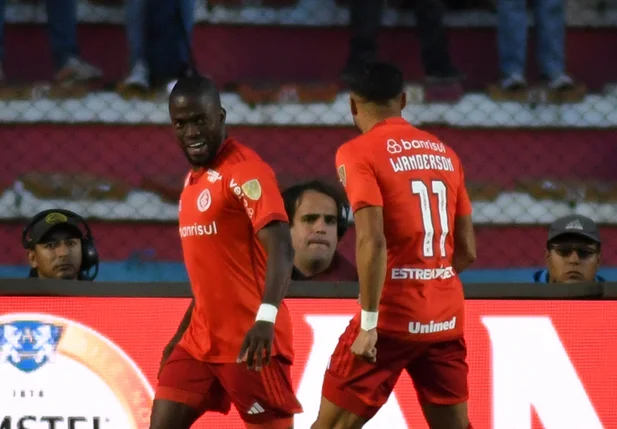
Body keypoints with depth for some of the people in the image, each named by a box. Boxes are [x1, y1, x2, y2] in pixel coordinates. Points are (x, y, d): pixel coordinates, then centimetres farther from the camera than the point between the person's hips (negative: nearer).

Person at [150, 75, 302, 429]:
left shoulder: (245, 170, -13)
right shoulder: (194, 179, 15)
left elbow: (281, 249, -25)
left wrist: (266, 317, -39)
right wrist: (182, 333, 25)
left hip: (250, 340, -9)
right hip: (202, 339, 9)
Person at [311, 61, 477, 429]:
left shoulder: (358, 153, -6)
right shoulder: (445, 153, 12)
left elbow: (372, 241, -18)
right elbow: (467, 250, 12)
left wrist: (368, 323, -17)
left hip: (393, 317, -6)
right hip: (446, 318, 6)